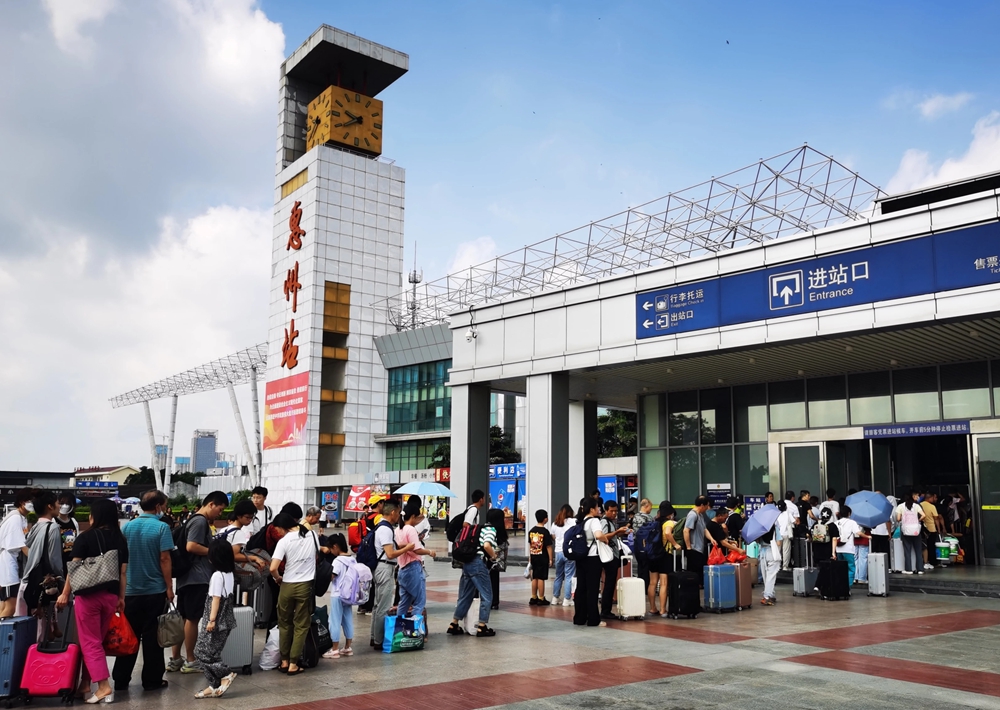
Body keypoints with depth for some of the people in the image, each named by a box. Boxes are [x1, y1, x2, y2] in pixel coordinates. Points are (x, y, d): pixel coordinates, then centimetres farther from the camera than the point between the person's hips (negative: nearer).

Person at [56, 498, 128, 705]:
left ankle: (103, 686, -7)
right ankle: (85, 683, 24)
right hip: (110, 595, 4)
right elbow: (122, 572, 5)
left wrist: (65, 594, 0)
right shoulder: (120, 540, 4)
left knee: (90, 642, 1)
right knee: (96, 641, 16)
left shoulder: (85, 538, -7)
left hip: (88, 594, -4)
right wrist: (121, 598, 11)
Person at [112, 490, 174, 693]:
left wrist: (122, 583, 20)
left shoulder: (127, 527, 4)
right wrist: (169, 586, -8)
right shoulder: (161, 527, -11)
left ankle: (121, 679, 16)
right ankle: (152, 680, 10)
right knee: (152, 636, 3)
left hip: (131, 589, 4)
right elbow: (164, 559, -14)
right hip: (155, 590, -4)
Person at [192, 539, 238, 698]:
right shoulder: (230, 574, 9)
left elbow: (216, 599, -19)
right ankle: (215, 686, 12)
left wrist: (211, 620, -18)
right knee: (212, 652, 12)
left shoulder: (217, 575, -16)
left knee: (202, 652, -1)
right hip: (225, 620, 9)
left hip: (216, 621, -9)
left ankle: (226, 674, -4)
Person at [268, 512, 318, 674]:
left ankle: (284, 661, 19)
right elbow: (317, 557, 13)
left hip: (287, 586, -2)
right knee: (301, 625, 7)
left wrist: (278, 578, 3)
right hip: (306, 585, 2)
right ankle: (293, 664, 5)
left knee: (284, 624, 15)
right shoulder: (312, 535, 0)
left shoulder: (284, 541, -13)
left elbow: (273, 568, -17)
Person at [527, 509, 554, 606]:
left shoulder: (531, 531, 5)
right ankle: (541, 599, 5)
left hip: (533, 557, 6)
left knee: (534, 578, 13)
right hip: (543, 558, -6)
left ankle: (533, 598, 19)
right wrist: (551, 559, -6)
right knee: (541, 578, 0)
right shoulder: (545, 531, -14)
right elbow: (549, 547, -13)